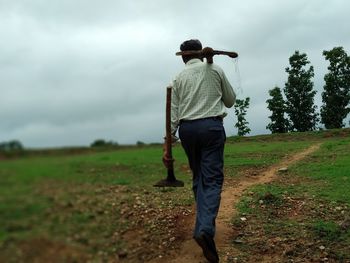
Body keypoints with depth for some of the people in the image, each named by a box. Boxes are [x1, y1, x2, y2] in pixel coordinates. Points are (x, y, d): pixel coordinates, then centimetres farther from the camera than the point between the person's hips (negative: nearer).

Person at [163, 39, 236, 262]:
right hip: (211, 125, -2)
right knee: (212, 179, -7)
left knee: (198, 177, 15)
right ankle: (205, 229, -23)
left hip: (187, 128, 3)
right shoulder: (215, 70, 8)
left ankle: (203, 226, 18)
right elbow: (230, 100, 16)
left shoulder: (179, 78, 12)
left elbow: (173, 113, 5)